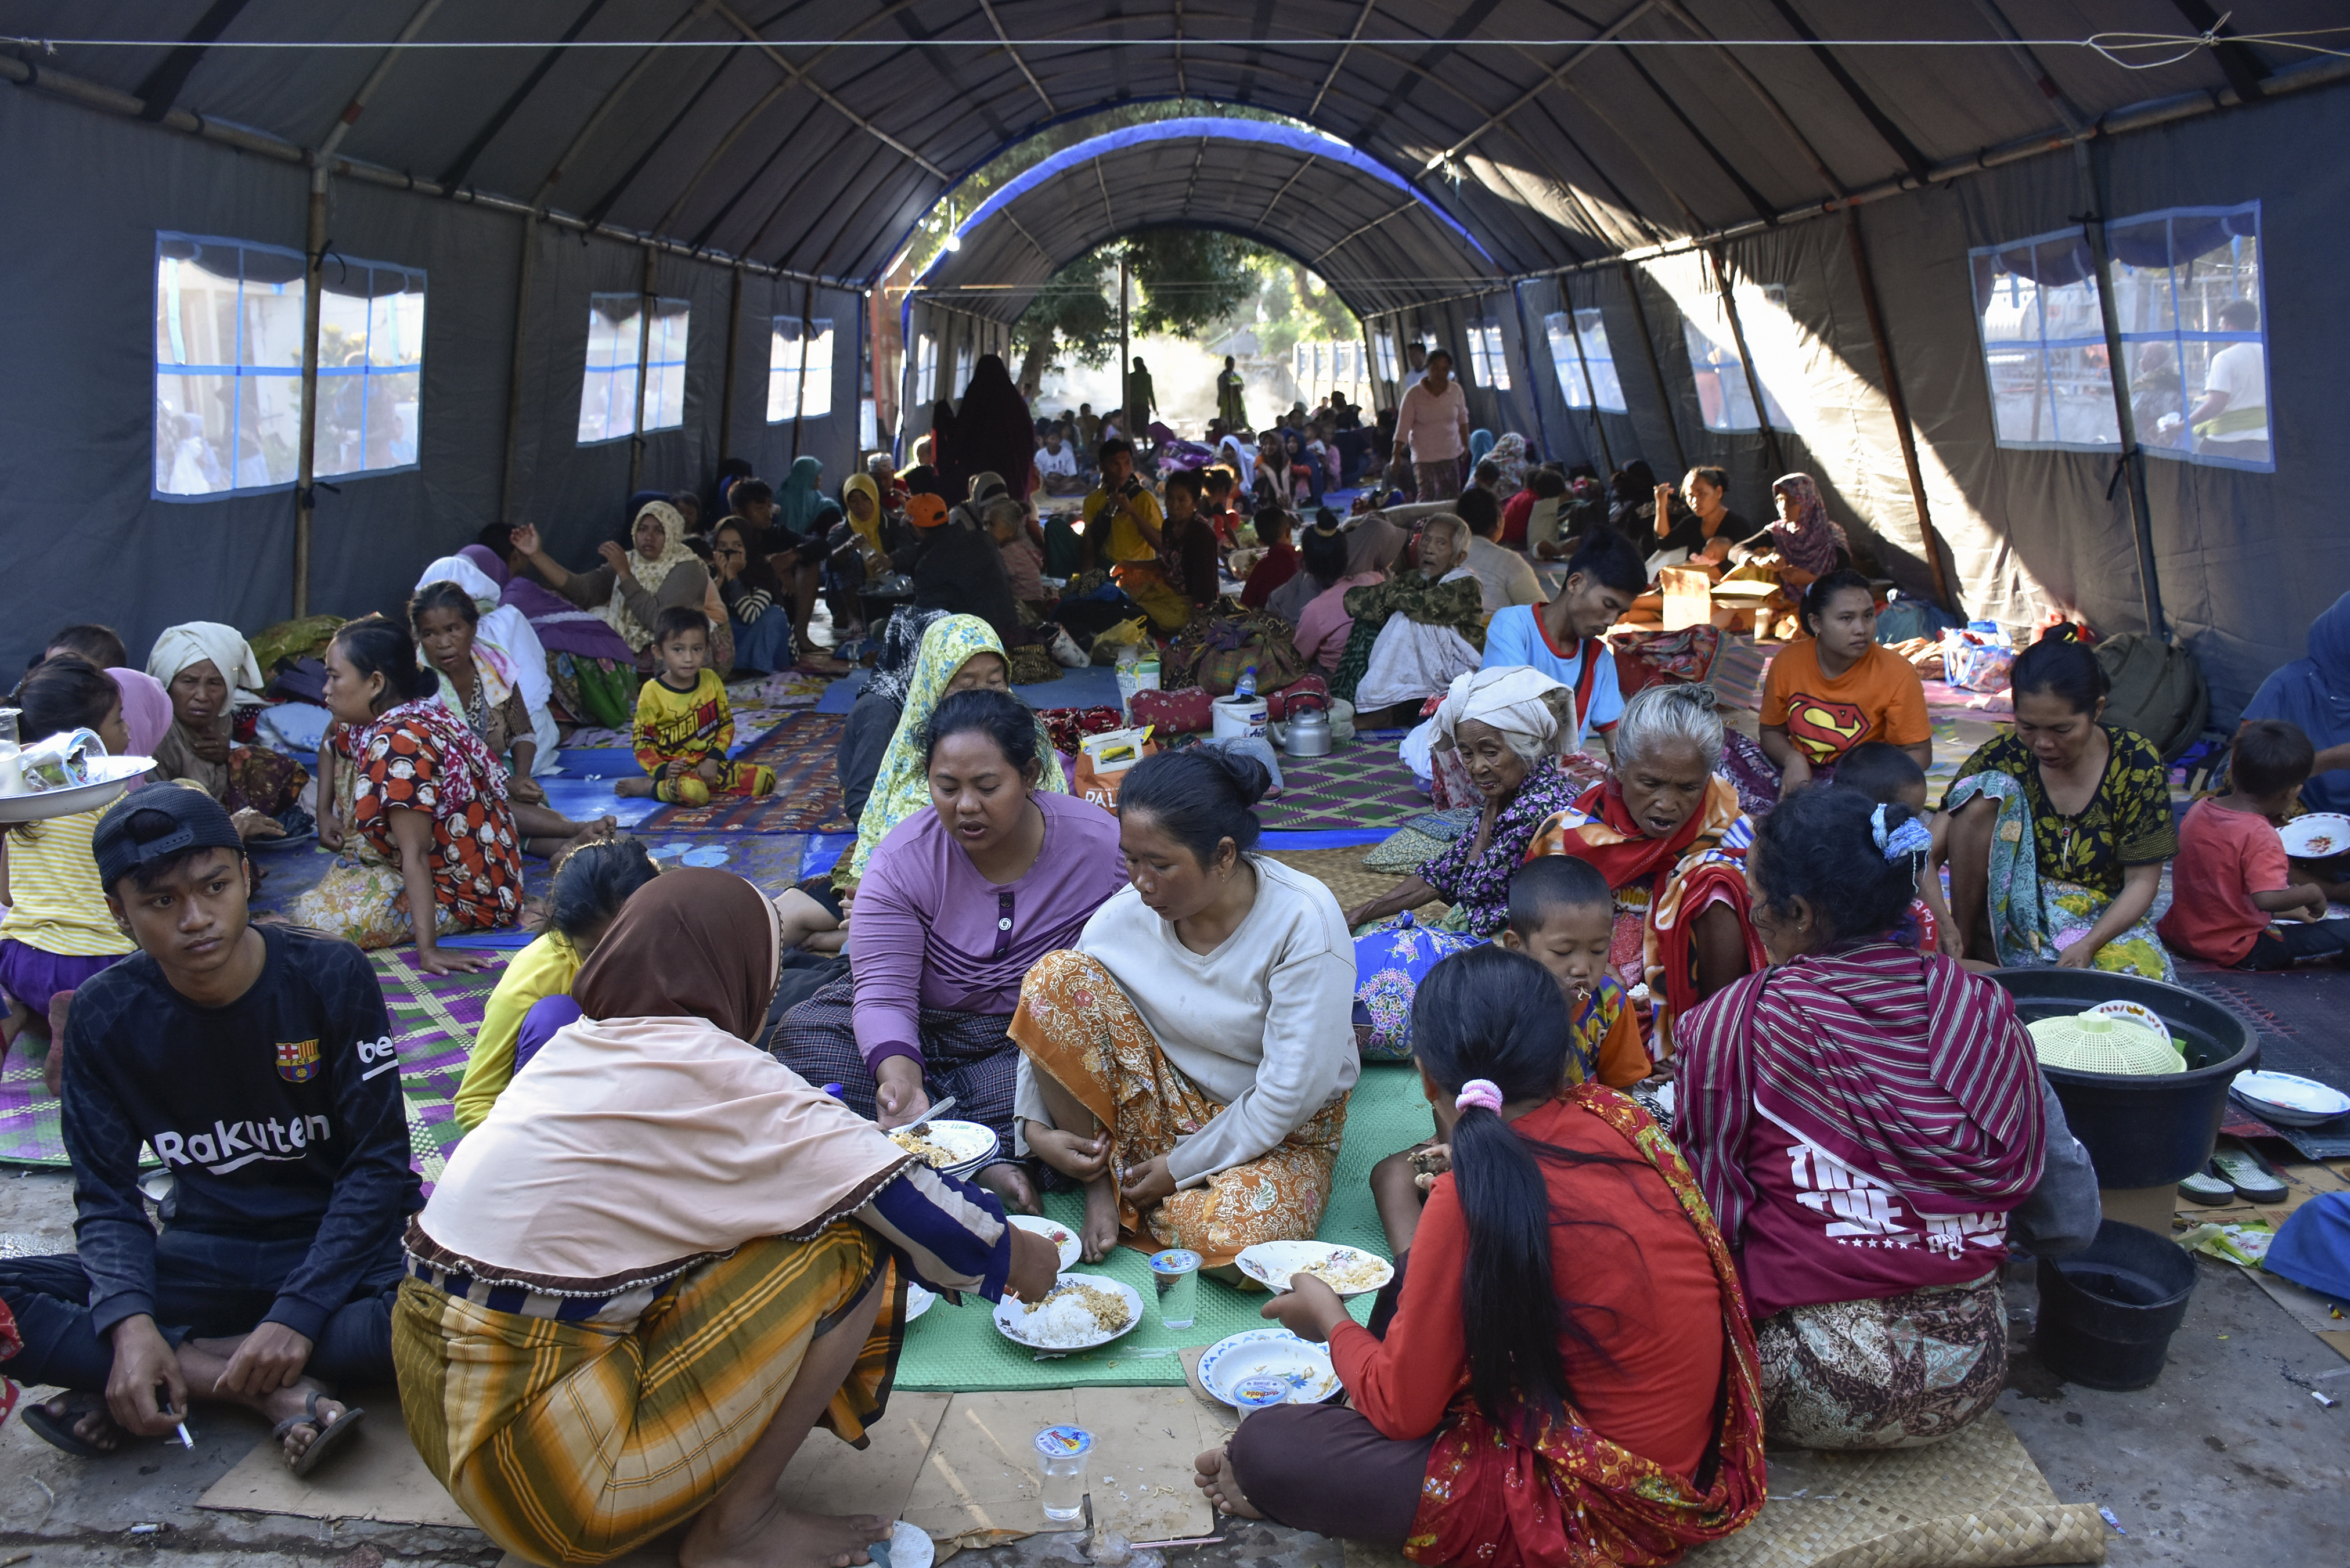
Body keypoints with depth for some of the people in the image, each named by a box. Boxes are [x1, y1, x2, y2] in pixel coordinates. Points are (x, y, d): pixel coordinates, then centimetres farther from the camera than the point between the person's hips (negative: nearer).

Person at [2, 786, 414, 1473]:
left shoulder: (329, 976, -11)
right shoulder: (106, 1014, -4)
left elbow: (378, 1164, -11)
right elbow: (107, 1194, -3)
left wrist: (298, 1314, -22)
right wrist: (131, 1323, -23)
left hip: (338, 1245, -2)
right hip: (205, 1256, 3)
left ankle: (192, 1373, -17)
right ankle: (276, 1389, -22)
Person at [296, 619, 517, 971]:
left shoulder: (399, 743, -29)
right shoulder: (366, 719, -1)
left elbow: (415, 854, -33)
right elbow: (331, 746, 25)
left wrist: (427, 949, -34)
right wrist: (324, 813, 11)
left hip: (466, 892, -10)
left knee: (316, 917, -22)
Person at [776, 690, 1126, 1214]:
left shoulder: (1102, 846, -15)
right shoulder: (904, 860, -12)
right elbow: (885, 992, -19)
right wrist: (900, 1078, -40)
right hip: (924, 1029, 2)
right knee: (803, 1031, -23)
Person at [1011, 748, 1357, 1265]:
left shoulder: (1304, 920, -24)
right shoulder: (1127, 912, -12)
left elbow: (1293, 1091, -23)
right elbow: (1047, 1019, -1)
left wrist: (1181, 1168, -17)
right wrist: (1036, 1125, -15)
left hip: (1279, 1131, -3)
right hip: (1161, 1104, 3)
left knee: (1235, 1240, -37)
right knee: (1058, 975, -19)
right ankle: (1101, 1178, -7)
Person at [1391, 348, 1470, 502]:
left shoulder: (1456, 390, 0)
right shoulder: (1414, 394, -10)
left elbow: (1462, 419, 13)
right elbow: (1403, 426, -9)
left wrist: (1466, 445, 15)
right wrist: (1396, 455, -11)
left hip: (1451, 455, 4)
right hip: (1424, 456, -4)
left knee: (1453, 498, 7)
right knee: (1426, 499, -12)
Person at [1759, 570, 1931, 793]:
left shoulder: (1897, 674, -10)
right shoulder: (1788, 661, -3)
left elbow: (1919, 753, -5)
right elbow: (1772, 731, 9)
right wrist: (1793, 759, -13)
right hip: (1798, 775, 4)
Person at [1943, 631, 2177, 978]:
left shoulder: (2136, 763, -9)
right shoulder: (2002, 757, -10)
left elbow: (2142, 881, -7)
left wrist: (2088, 945, -22)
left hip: (2101, 919, 0)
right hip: (2013, 916, 1)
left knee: (2143, 975, -35)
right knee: (1987, 791, -23)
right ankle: (1969, 945, -14)